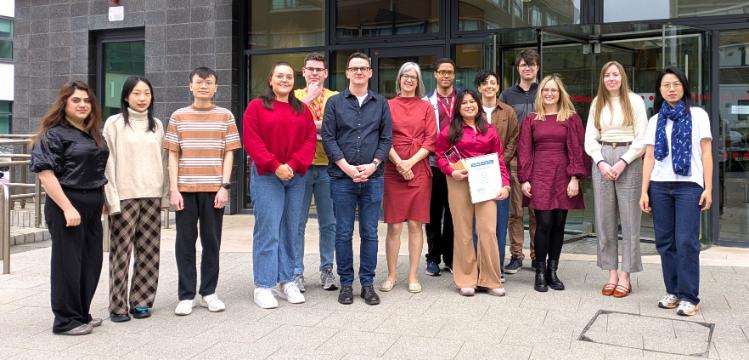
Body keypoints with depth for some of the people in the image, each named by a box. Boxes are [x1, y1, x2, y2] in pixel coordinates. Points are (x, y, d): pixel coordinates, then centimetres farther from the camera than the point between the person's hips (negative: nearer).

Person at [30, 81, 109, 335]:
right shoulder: (53, 134, -8)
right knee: (68, 262, 1)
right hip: (67, 204, -7)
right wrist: (67, 207, -21)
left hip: (93, 205, 7)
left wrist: (103, 200, 14)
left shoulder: (94, 133, 14)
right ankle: (66, 320, 12)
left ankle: (82, 313, 25)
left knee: (91, 261, 11)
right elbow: (45, 173, -16)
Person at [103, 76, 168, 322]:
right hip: (124, 196, -4)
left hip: (152, 196, 4)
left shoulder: (156, 125, 13)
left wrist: (165, 195, 9)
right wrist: (111, 198, -9)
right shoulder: (114, 123, 1)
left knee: (149, 251, 5)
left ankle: (140, 301, 16)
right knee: (121, 251, -2)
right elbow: (108, 162, -3)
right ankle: (118, 306, 8)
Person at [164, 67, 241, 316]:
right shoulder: (178, 117, 7)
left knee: (212, 241, 6)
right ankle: (186, 295, 12)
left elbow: (229, 154, 3)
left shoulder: (225, 116, 5)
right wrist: (173, 189, -3)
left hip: (214, 189, 0)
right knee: (185, 242, 3)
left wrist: (224, 186, -6)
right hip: (185, 189, 1)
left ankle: (209, 292, 18)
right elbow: (173, 155, 5)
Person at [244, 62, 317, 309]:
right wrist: (275, 166, -14)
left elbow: (310, 140, 5)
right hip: (265, 176, -4)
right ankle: (263, 286, 1)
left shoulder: (302, 109, 14)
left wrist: (293, 165, -10)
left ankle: (287, 282, 16)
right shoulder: (256, 107, 3)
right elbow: (251, 141, -5)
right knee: (267, 231, -5)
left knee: (291, 231, 7)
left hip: (295, 177, 4)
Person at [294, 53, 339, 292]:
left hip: (327, 166, 1)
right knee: (297, 222, 2)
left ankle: (327, 270, 18)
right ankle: (296, 272, 12)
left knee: (328, 223, 6)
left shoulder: (335, 98, 8)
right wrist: (309, 97, -10)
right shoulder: (295, 96, 8)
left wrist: (322, 127, -14)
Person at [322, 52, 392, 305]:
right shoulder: (335, 102, 6)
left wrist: (373, 165, -9)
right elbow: (328, 138, 0)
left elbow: (386, 138, 6)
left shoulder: (381, 103, 10)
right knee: (343, 233, 4)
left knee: (369, 233, 5)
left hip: (373, 177, 1)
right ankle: (346, 283, 15)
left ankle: (368, 283, 15)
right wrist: (346, 167, -10)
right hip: (342, 177, -1)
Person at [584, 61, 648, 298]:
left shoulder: (634, 101, 2)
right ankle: (611, 274, 11)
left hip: (629, 160, -3)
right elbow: (590, 138, 9)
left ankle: (625, 277, 3)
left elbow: (642, 138, -3)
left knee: (629, 218, -2)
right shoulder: (597, 103, 12)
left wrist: (623, 162, -13)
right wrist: (601, 163, -6)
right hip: (602, 161, 4)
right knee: (604, 219, 3)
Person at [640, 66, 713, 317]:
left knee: (686, 242, -8)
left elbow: (706, 153, 3)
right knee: (665, 241, 4)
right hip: (659, 186, 3)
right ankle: (673, 291, 14)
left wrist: (708, 188, -4)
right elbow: (649, 157, 9)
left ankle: (689, 297, -2)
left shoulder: (698, 115, 7)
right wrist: (644, 192, 2)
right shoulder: (655, 121, 13)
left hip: (689, 186, -3)